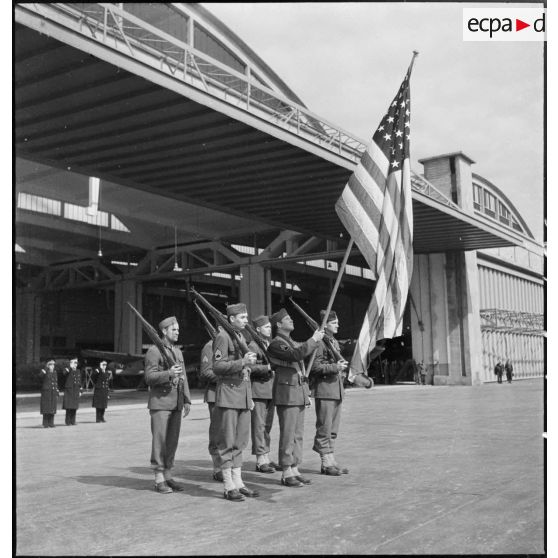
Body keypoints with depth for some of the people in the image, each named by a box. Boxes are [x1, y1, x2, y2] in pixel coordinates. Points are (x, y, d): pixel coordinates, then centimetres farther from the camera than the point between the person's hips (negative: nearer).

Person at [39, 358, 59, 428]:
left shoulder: (55, 373, 13)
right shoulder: (45, 372, -2)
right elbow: (42, 374, -28)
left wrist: (57, 393, 13)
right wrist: (46, 367, -33)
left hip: (53, 393, 5)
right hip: (46, 392, -5)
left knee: (52, 408, 5)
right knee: (46, 409, -4)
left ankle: (51, 423, 11)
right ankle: (45, 424, 1)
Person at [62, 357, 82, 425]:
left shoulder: (78, 371, 13)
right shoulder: (67, 369, -3)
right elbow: (64, 372, -28)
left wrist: (80, 391, 13)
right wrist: (70, 367, -30)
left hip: (76, 391, 5)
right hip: (69, 391, -5)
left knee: (74, 407, 6)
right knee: (69, 407, -6)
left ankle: (73, 421, 13)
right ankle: (68, 422, 1)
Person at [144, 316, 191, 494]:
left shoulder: (178, 352, 16)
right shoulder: (154, 351, -5)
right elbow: (149, 377, -10)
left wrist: (187, 401, 11)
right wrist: (168, 374, -26)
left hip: (176, 403, 7)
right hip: (160, 402, -6)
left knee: (172, 441, 8)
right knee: (159, 441, -3)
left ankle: (168, 476, 16)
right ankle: (159, 480, 3)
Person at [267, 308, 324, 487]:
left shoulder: (292, 342, 20)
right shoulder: (276, 343, -11)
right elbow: (296, 354, -23)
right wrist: (314, 340, -18)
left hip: (299, 392, 9)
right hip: (287, 393, -9)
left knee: (298, 434, 10)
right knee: (287, 435, -5)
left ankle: (294, 470, 16)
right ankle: (287, 474, 0)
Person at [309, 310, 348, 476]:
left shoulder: (335, 342, 18)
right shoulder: (319, 342, -11)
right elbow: (315, 366, -16)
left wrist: (342, 366, 9)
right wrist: (335, 367, -21)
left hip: (336, 389, 9)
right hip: (324, 389, -9)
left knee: (333, 429, 12)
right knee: (324, 428, -3)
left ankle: (331, 461, 19)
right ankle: (326, 463, 4)